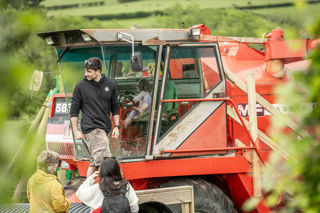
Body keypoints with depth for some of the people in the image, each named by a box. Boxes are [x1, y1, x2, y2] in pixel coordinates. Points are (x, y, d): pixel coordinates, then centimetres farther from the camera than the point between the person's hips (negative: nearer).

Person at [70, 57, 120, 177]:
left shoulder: (110, 85, 9)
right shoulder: (81, 86, -1)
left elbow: (115, 107, 16)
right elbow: (74, 110, 2)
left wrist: (116, 126, 9)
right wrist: (76, 131, -2)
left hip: (104, 128, 5)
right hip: (90, 128, -5)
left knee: (95, 161, 8)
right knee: (104, 159, -15)